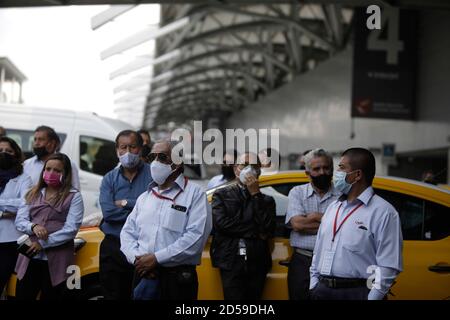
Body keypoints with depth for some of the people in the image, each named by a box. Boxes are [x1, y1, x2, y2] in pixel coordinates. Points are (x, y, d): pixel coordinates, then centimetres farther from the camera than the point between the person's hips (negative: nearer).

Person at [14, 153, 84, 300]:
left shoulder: (74, 196, -2)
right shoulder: (33, 194, 13)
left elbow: (71, 229, -11)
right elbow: (19, 221, 7)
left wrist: (43, 243, -14)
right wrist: (33, 227, -16)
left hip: (56, 260, -4)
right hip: (29, 257, 4)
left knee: (50, 297, 6)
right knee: (21, 296, 4)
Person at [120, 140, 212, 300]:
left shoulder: (195, 194, -3)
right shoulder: (144, 197, 17)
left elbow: (196, 236, -15)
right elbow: (128, 232, 14)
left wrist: (157, 258, -16)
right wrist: (136, 258, -7)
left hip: (178, 277, -5)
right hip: (143, 276, 5)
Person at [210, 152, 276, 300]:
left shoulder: (266, 200, 14)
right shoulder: (222, 195, 10)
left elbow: (268, 229, -3)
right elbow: (221, 223, -7)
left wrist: (256, 195, -2)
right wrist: (255, 232, -3)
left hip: (257, 265, 2)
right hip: (231, 263, -2)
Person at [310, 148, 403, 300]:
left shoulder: (383, 212, -9)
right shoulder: (333, 207, 13)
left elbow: (388, 266, -14)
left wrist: (373, 297, -18)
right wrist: (313, 286, 11)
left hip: (357, 292, -6)